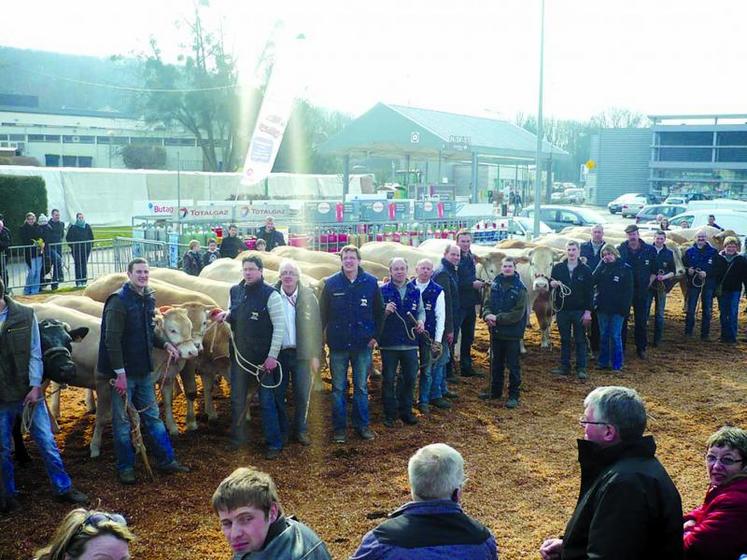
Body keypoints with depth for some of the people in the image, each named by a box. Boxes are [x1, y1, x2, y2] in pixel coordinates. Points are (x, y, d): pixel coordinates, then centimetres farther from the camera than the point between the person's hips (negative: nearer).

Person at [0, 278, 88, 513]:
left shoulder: (25, 315, -5)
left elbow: (35, 353, -3)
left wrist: (35, 387, -9)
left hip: (28, 393, 0)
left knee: (47, 442, 5)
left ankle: (63, 488, 18)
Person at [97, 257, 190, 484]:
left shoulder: (148, 299, 8)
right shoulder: (119, 301, -14)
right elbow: (112, 340, -18)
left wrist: (165, 344, 5)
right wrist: (119, 373, -21)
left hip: (144, 371, 7)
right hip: (123, 372, -7)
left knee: (152, 416, 14)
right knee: (122, 421, 6)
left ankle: (166, 460, 23)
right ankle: (125, 467, 18)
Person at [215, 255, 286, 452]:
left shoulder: (270, 294, -12)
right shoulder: (235, 291, 4)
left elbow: (280, 327, -13)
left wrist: (272, 356, -17)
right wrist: (226, 315, -4)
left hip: (264, 358, -5)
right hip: (239, 355, 5)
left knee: (267, 400, 3)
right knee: (237, 399, 15)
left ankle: (274, 442, 15)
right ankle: (238, 436, 31)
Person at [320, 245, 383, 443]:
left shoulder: (371, 282, -2)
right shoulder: (331, 283, -3)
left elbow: (379, 312, 4)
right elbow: (323, 313, 0)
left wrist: (375, 335, -1)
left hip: (363, 345, 0)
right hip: (338, 345, 0)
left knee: (361, 387, 11)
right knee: (338, 388, 7)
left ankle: (362, 424, 23)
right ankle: (339, 427, 17)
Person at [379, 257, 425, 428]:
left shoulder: (415, 291, 6)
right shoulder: (383, 290, -4)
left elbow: (421, 310, 14)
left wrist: (421, 321, -6)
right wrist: (385, 311, -26)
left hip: (410, 342, 3)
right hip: (389, 343, -3)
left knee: (410, 378, 10)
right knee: (388, 379, 4)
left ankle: (406, 410, 26)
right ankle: (390, 413, 16)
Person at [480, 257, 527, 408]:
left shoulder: (520, 288, -11)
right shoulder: (495, 284, 5)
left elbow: (518, 313, -16)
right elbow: (487, 303, 9)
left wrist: (497, 318, -19)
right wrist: (487, 314, -12)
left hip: (512, 333, -5)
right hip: (496, 331, 5)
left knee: (513, 365, 2)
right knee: (496, 363, 17)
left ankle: (513, 396, 11)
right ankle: (495, 391, 32)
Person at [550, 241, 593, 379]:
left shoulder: (585, 270, -2)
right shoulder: (558, 268, 3)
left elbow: (590, 292, -2)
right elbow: (550, 284, 11)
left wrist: (588, 311, -8)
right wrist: (552, 284, -14)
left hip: (579, 311, -2)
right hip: (562, 310, 2)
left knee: (580, 340, 4)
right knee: (564, 339, 10)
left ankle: (581, 368, 9)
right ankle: (564, 366, 18)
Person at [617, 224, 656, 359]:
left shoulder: (649, 250, -2)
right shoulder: (620, 250, -3)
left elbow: (654, 270, 7)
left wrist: (648, 283, 0)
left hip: (641, 291, 1)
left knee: (642, 321, 7)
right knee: (622, 320, 4)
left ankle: (641, 348, 18)